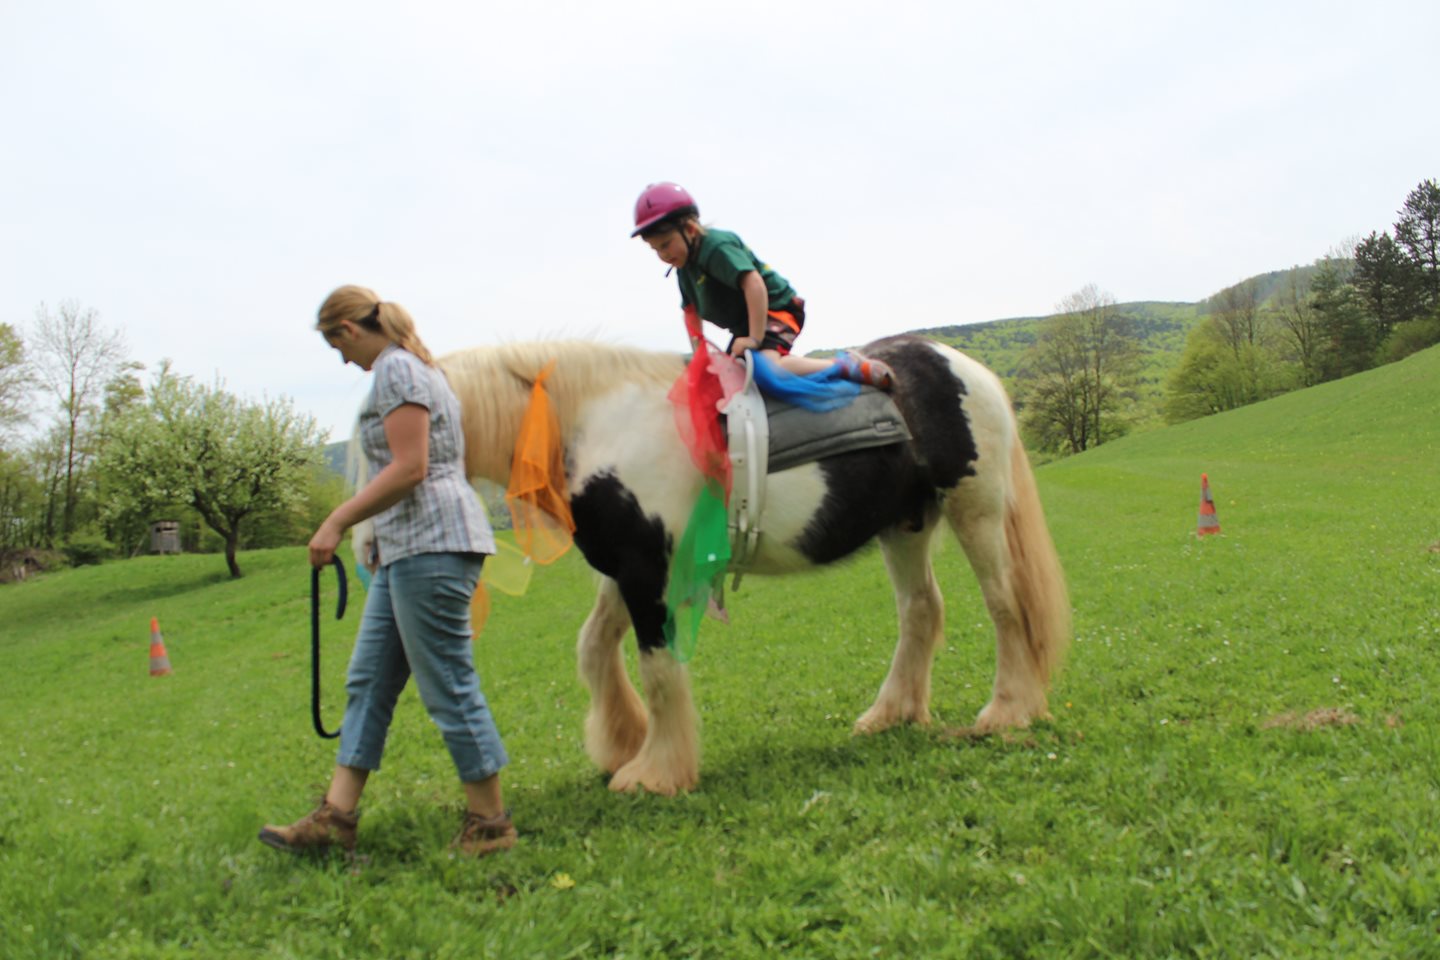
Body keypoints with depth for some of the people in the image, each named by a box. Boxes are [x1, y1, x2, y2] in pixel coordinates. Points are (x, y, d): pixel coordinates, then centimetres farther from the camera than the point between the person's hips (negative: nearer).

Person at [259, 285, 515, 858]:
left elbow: (409, 469, -19)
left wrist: (338, 521, -15)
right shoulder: (417, 367, 22)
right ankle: (336, 815, 14)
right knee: (368, 682, 10)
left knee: (448, 685, -5)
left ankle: (491, 822, 4)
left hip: (431, 544, -11)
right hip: (407, 550, 11)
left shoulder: (394, 368, -9)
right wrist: (384, 538, 29)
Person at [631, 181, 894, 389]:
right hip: (744, 324, 11)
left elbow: (754, 284, -34)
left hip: (775, 309, -11)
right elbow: (691, 309, 18)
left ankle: (849, 366, -27)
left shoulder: (717, 247, -22)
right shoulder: (685, 268, 8)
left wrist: (755, 338, -33)